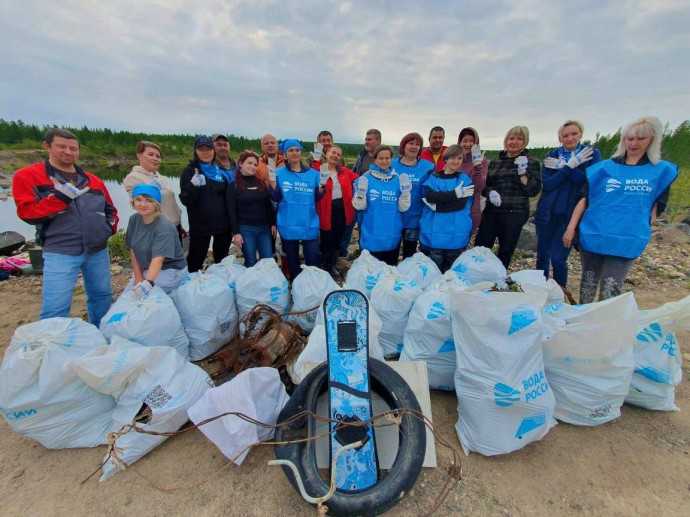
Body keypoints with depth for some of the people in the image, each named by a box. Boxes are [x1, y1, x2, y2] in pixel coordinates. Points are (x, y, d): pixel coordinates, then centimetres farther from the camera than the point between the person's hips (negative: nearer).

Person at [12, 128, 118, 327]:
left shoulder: (93, 180, 14)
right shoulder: (28, 176, 1)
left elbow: (110, 209, 23)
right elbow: (27, 212, -8)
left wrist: (111, 226, 5)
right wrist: (61, 197, -17)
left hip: (98, 250, 5)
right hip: (60, 253, -4)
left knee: (102, 295, 15)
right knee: (55, 309, -6)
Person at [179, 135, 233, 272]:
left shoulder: (222, 171, 8)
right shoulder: (190, 171, -1)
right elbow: (185, 201, -9)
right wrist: (192, 185, -27)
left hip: (222, 224, 4)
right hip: (200, 226, -3)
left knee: (222, 261, 16)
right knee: (195, 262, 1)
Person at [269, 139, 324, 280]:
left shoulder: (313, 173, 4)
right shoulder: (279, 173, 2)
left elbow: (316, 198, 6)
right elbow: (276, 198, -2)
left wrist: (322, 186, -11)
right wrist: (272, 182, -15)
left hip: (309, 225, 0)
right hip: (288, 225, 0)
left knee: (313, 261, 2)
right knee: (292, 261, 14)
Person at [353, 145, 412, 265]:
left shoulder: (398, 179, 4)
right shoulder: (366, 178, -3)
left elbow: (403, 207, 0)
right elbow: (359, 206, -5)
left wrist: (406, 191, -14)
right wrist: (361, 192, -22)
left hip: (392, 235, 3)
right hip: (371, 235, -2)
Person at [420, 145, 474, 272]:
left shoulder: (465, 179, 7)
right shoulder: (433, 178, 7)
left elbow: (462, 203, -7)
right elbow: (430, 196, -11)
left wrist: (437, 205, -15)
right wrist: (455, 193, -18)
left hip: (457, 234, 1)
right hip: (434, 232, 0)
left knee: (450, 269, 11)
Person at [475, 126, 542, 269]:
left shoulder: (531, 162, 3)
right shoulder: (495, 162, 12)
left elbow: (533, 190, -6)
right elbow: (483, 185, 12)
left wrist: (522, 172, -17)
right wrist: (490, 192, -9)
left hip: (514, 214, -2)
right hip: (491, 212, 3)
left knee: (505, 252, 7)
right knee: (479, 247, -3)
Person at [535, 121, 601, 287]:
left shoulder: (592, 153, 3)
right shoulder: (551, 156, 7)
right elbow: (547, 184, -6)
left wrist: (562, 166, -14)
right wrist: (570, 165, -14)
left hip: (570, 215, -2)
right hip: (547, 213, 3)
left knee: (558, 258, -7)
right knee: (542, 256, 9)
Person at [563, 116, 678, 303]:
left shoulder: (662, 171, 6)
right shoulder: (605, 167, 4)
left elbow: (656, 207, 11)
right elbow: (584, 198, 1)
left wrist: (642, 230, 8)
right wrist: (571, 228, -6)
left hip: (627, 242, 0)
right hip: (592, 235, 1)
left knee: (609, 292, -6)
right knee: (588, 285, 11)